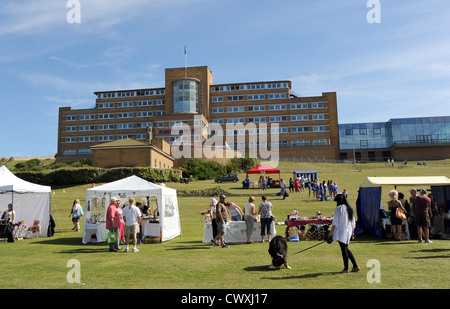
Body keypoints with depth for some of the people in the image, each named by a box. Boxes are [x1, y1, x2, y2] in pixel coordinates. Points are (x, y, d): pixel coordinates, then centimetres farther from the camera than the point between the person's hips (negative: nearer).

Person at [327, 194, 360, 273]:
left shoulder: (339, 208, -9)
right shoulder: (350, 208, 12)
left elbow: (335, 221, -12)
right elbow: (353, 222, 17)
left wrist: (331, 231, -9)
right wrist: (352, 231, 27)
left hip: (341, 231, -7)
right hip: (348, 231, 8)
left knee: (344, 249, -2)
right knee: (346, 248, 17)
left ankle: (346, 268, 3)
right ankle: (355, 266, 16)